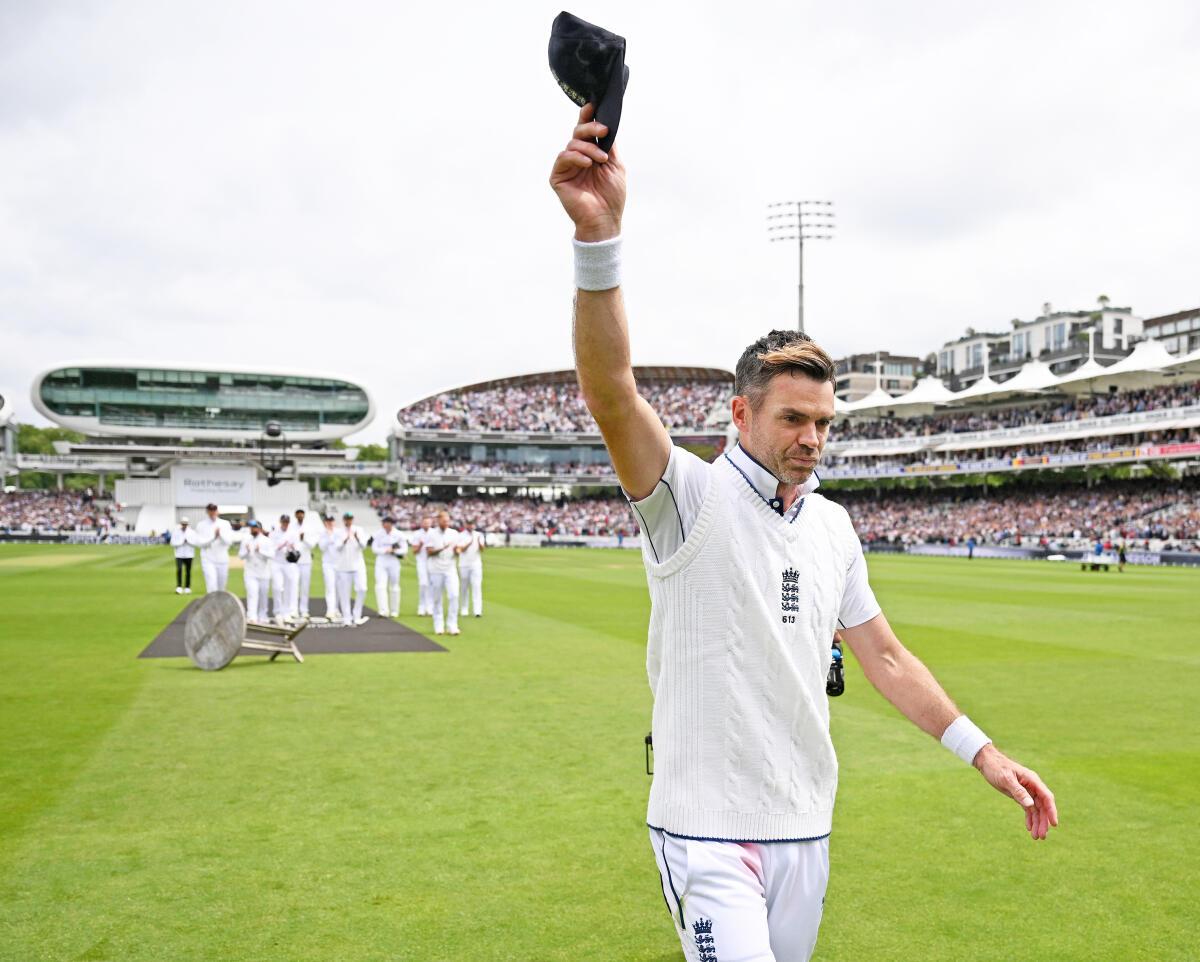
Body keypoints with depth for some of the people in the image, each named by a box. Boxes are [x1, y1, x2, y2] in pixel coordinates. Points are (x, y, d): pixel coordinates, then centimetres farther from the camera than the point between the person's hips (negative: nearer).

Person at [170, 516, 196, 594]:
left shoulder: (192, 532, 3)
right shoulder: (175, 532, 2)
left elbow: (195, 543, -6)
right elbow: (173, 543, -4)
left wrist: (187, 541, -17)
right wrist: (182, 542, -13)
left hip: (189, 555, 1)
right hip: (179, 555, -1)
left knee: (188, 572, 3)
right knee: (179, 569, -17)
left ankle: (187, 588, 13)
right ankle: (179, 588, -16)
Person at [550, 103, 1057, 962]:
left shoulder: (833, 525, 8)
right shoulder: (690, 496, -11)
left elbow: (883, 654, 15)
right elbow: (610, 391, -29)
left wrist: (981, 751, 8)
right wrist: (599, 234, -43)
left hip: (806, 824, 6)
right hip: (708, 828, -6)